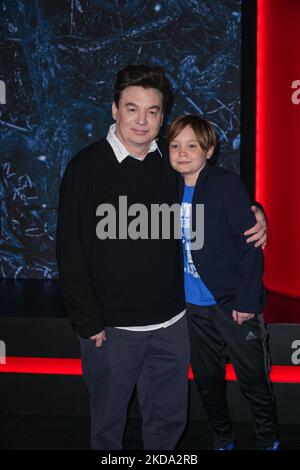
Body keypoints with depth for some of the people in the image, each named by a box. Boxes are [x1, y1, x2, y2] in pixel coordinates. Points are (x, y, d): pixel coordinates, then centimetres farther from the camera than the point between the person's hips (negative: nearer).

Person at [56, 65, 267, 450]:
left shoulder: (174, 162, 2)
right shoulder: (86, 168, -10)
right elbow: (71, 254, -10)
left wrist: (254, 217, -6)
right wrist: (89, 323, -11)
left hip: (171, 321, 4)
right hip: (112, 327, -3)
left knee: (169, 418, 20)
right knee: (108, 421, 17)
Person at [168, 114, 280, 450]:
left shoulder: (227, 185, -11)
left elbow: (250, 245, -13)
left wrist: (247, 300, -16)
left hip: (233, 305, -5)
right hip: (194, 307, 5)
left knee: (254, 380, 8)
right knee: (207, 381, 17)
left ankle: (268, 441, 33)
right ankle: (222, 441, 39)